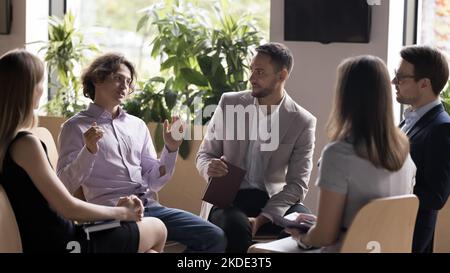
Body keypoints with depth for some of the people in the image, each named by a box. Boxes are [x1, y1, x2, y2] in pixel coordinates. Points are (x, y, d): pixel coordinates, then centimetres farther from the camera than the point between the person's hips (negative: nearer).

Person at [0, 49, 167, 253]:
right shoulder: (26, 144, -22)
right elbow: (68, 208, -20)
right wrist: (122, 212, -6)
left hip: (43, 242, 8)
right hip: (62, 245, -8)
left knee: (149, 251, 19)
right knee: (157, 229, 13)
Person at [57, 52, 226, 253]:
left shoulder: (138, 125, 23)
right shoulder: (76, 127, 7)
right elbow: (65, 186, -3)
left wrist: (170, 149, 4)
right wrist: (89, 150, -16)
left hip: (149, 206, 6)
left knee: (215, 237, -14)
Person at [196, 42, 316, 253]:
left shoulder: (303, 122, -3)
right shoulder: (229, 103, 1)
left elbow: (297, 184, -5)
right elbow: (204, 154, 8)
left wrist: (262, 218, -19)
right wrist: (210, 168, -18)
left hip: (272, 199, 1)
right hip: (228, 197, 0)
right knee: (237, 225, -35)